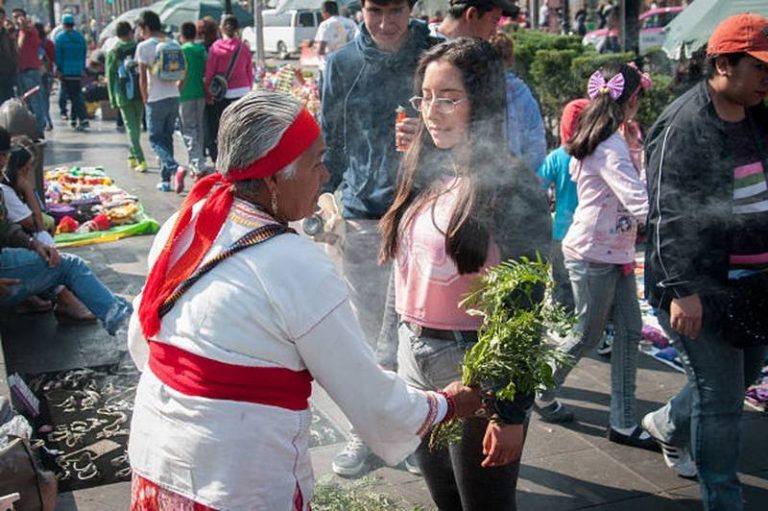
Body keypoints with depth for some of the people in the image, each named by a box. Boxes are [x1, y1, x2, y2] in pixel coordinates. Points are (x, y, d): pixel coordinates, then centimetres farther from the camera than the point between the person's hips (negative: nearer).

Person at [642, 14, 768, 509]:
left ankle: (668, 424, 47)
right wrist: (682, 290, -24)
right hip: (702, 287, -8)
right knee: (721, 399, 0)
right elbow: (669, 215, -20)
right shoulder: (684, 126, -16)